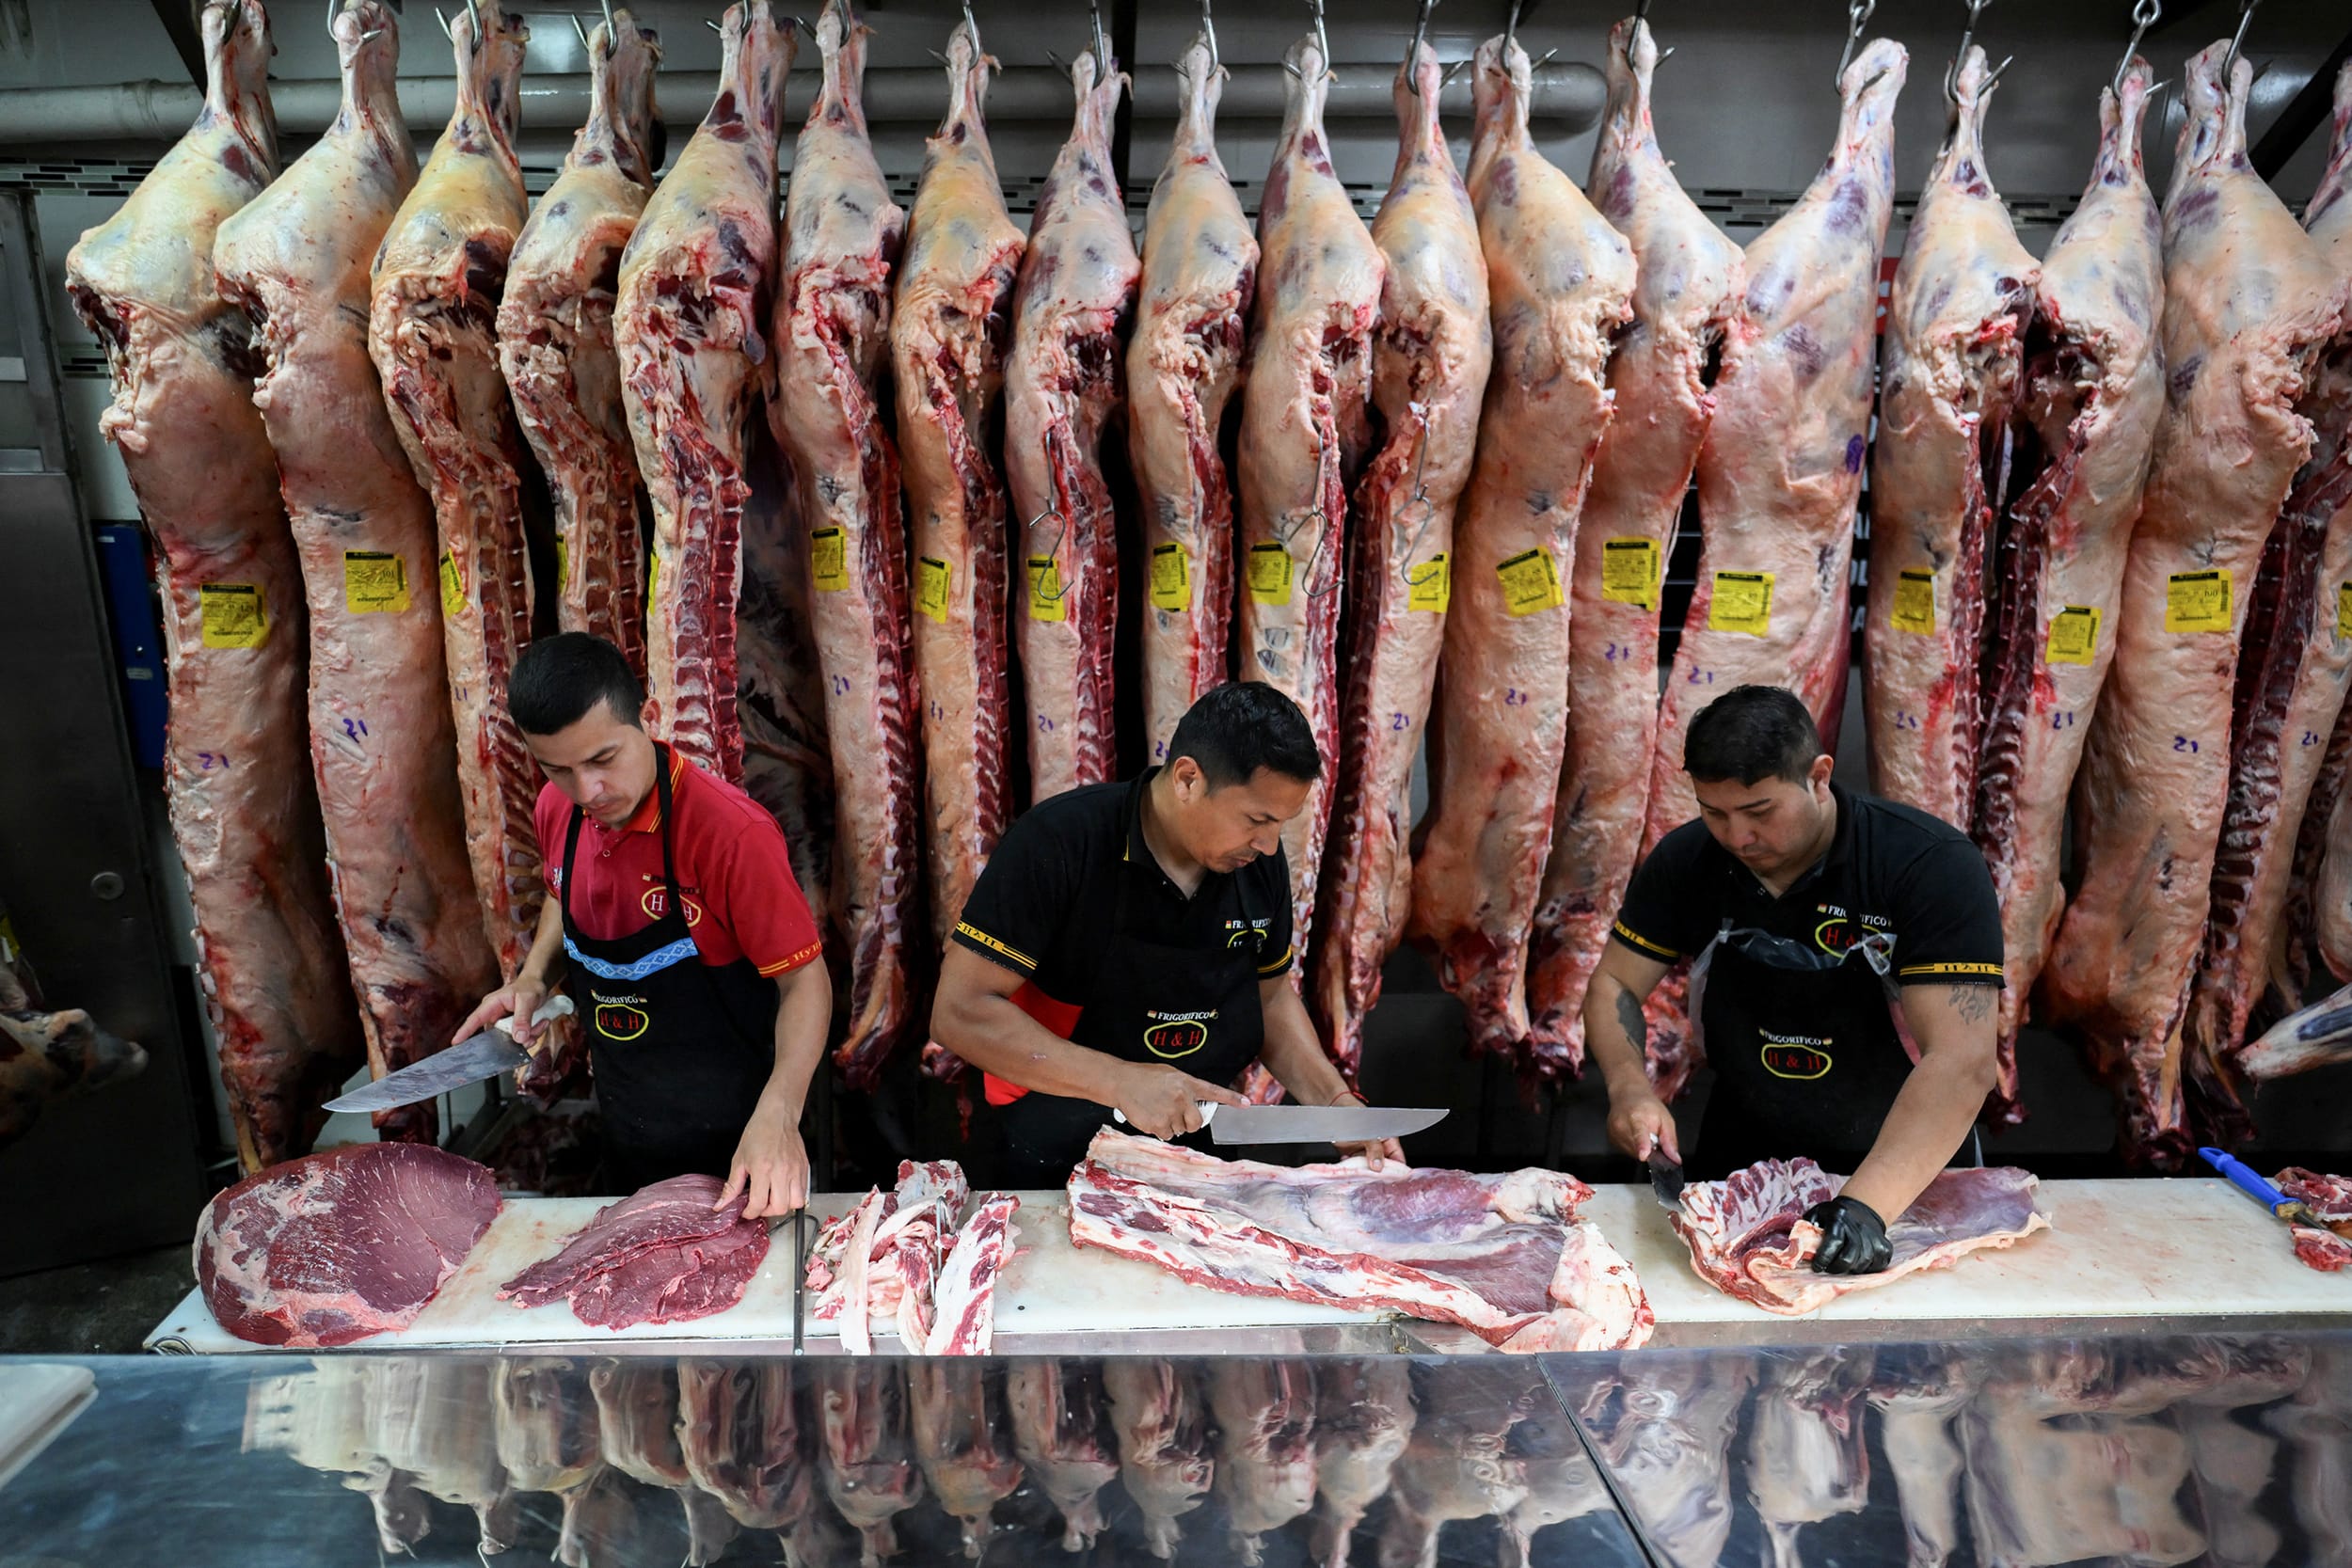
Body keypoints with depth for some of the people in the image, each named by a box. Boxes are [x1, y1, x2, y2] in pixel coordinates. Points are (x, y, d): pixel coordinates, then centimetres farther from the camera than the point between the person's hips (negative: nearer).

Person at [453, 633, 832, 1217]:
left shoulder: (732, 831, -30)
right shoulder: (556, 810, -7)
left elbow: (805, 980, -24)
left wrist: (777, 1117, -37)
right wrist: (533, 979, -2)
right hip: (623, 1130, 6)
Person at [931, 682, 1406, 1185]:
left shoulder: (1260, 861, -2)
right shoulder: (1060, 842, -19)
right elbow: (960, 1012, -21)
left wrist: (1337, 1102, -3)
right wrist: (1119, 1081, -29)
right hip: (1063, 1158, -4)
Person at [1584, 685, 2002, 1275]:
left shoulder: (1932, 865, -22)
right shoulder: (1685, 861, -9)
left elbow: (1962, 1062, -30)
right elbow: (1613, 986, 1)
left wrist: (1865, 1205, -40)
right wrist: (1628, 1086, -19)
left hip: (1905, 1171, -2)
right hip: (1743, 1154, 2)